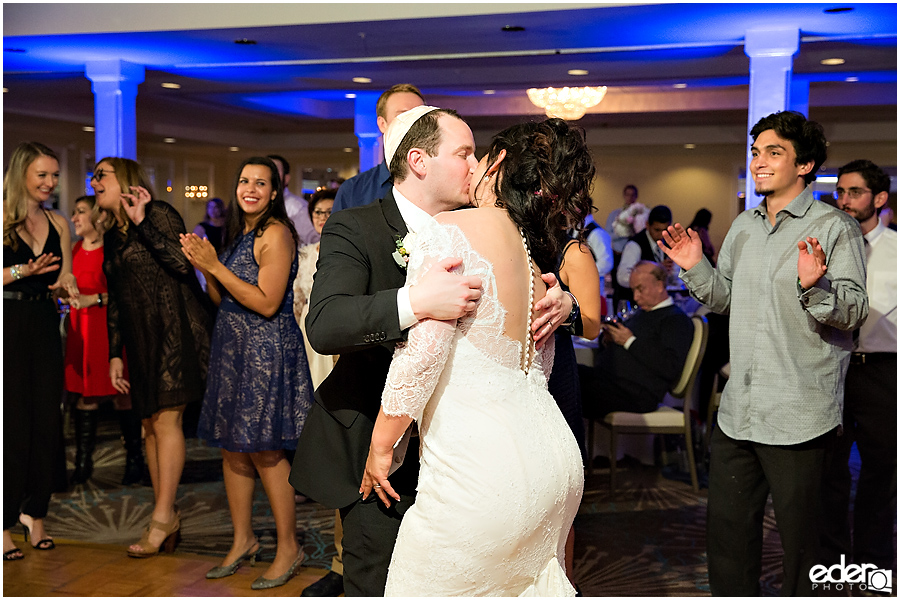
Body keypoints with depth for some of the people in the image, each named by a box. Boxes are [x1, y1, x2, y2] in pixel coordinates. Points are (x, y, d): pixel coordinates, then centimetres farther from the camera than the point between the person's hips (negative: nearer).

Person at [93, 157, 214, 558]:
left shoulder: (159, 214, -4)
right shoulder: (112, 238, 19)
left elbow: (183, 262, -19)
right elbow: (114, 302, 20)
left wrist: (142, 222, -16)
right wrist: (114, 354, 16)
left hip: (175, 328, -8)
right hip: (141, 337, 8)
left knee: (166, 420, -10)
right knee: (149, 424, 6)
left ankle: (162, 517, -4)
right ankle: (167, 516, 13)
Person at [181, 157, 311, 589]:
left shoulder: (276, 233, -12)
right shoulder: (238, 234, 14)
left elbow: (267, 303, -19)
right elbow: (224, 301, 14)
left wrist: (216, 266, -16)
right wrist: (205, 267, -2)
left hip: (266, 351, -8)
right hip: (232, 350, 8)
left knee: (264, 450, -4)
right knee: (232, 448, 11)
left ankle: (288, 548, 10)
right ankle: (243, 540, 24)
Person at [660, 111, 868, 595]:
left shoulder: (835, 228, -7)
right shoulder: (744, 226, 13)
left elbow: (854, 313, -13)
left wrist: (814, 286, -31)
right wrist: (695, 268, 4)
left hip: (798, 416, -6)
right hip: (738, 409, 6)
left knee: (798, 534, 6)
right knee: (726, 525, 14)